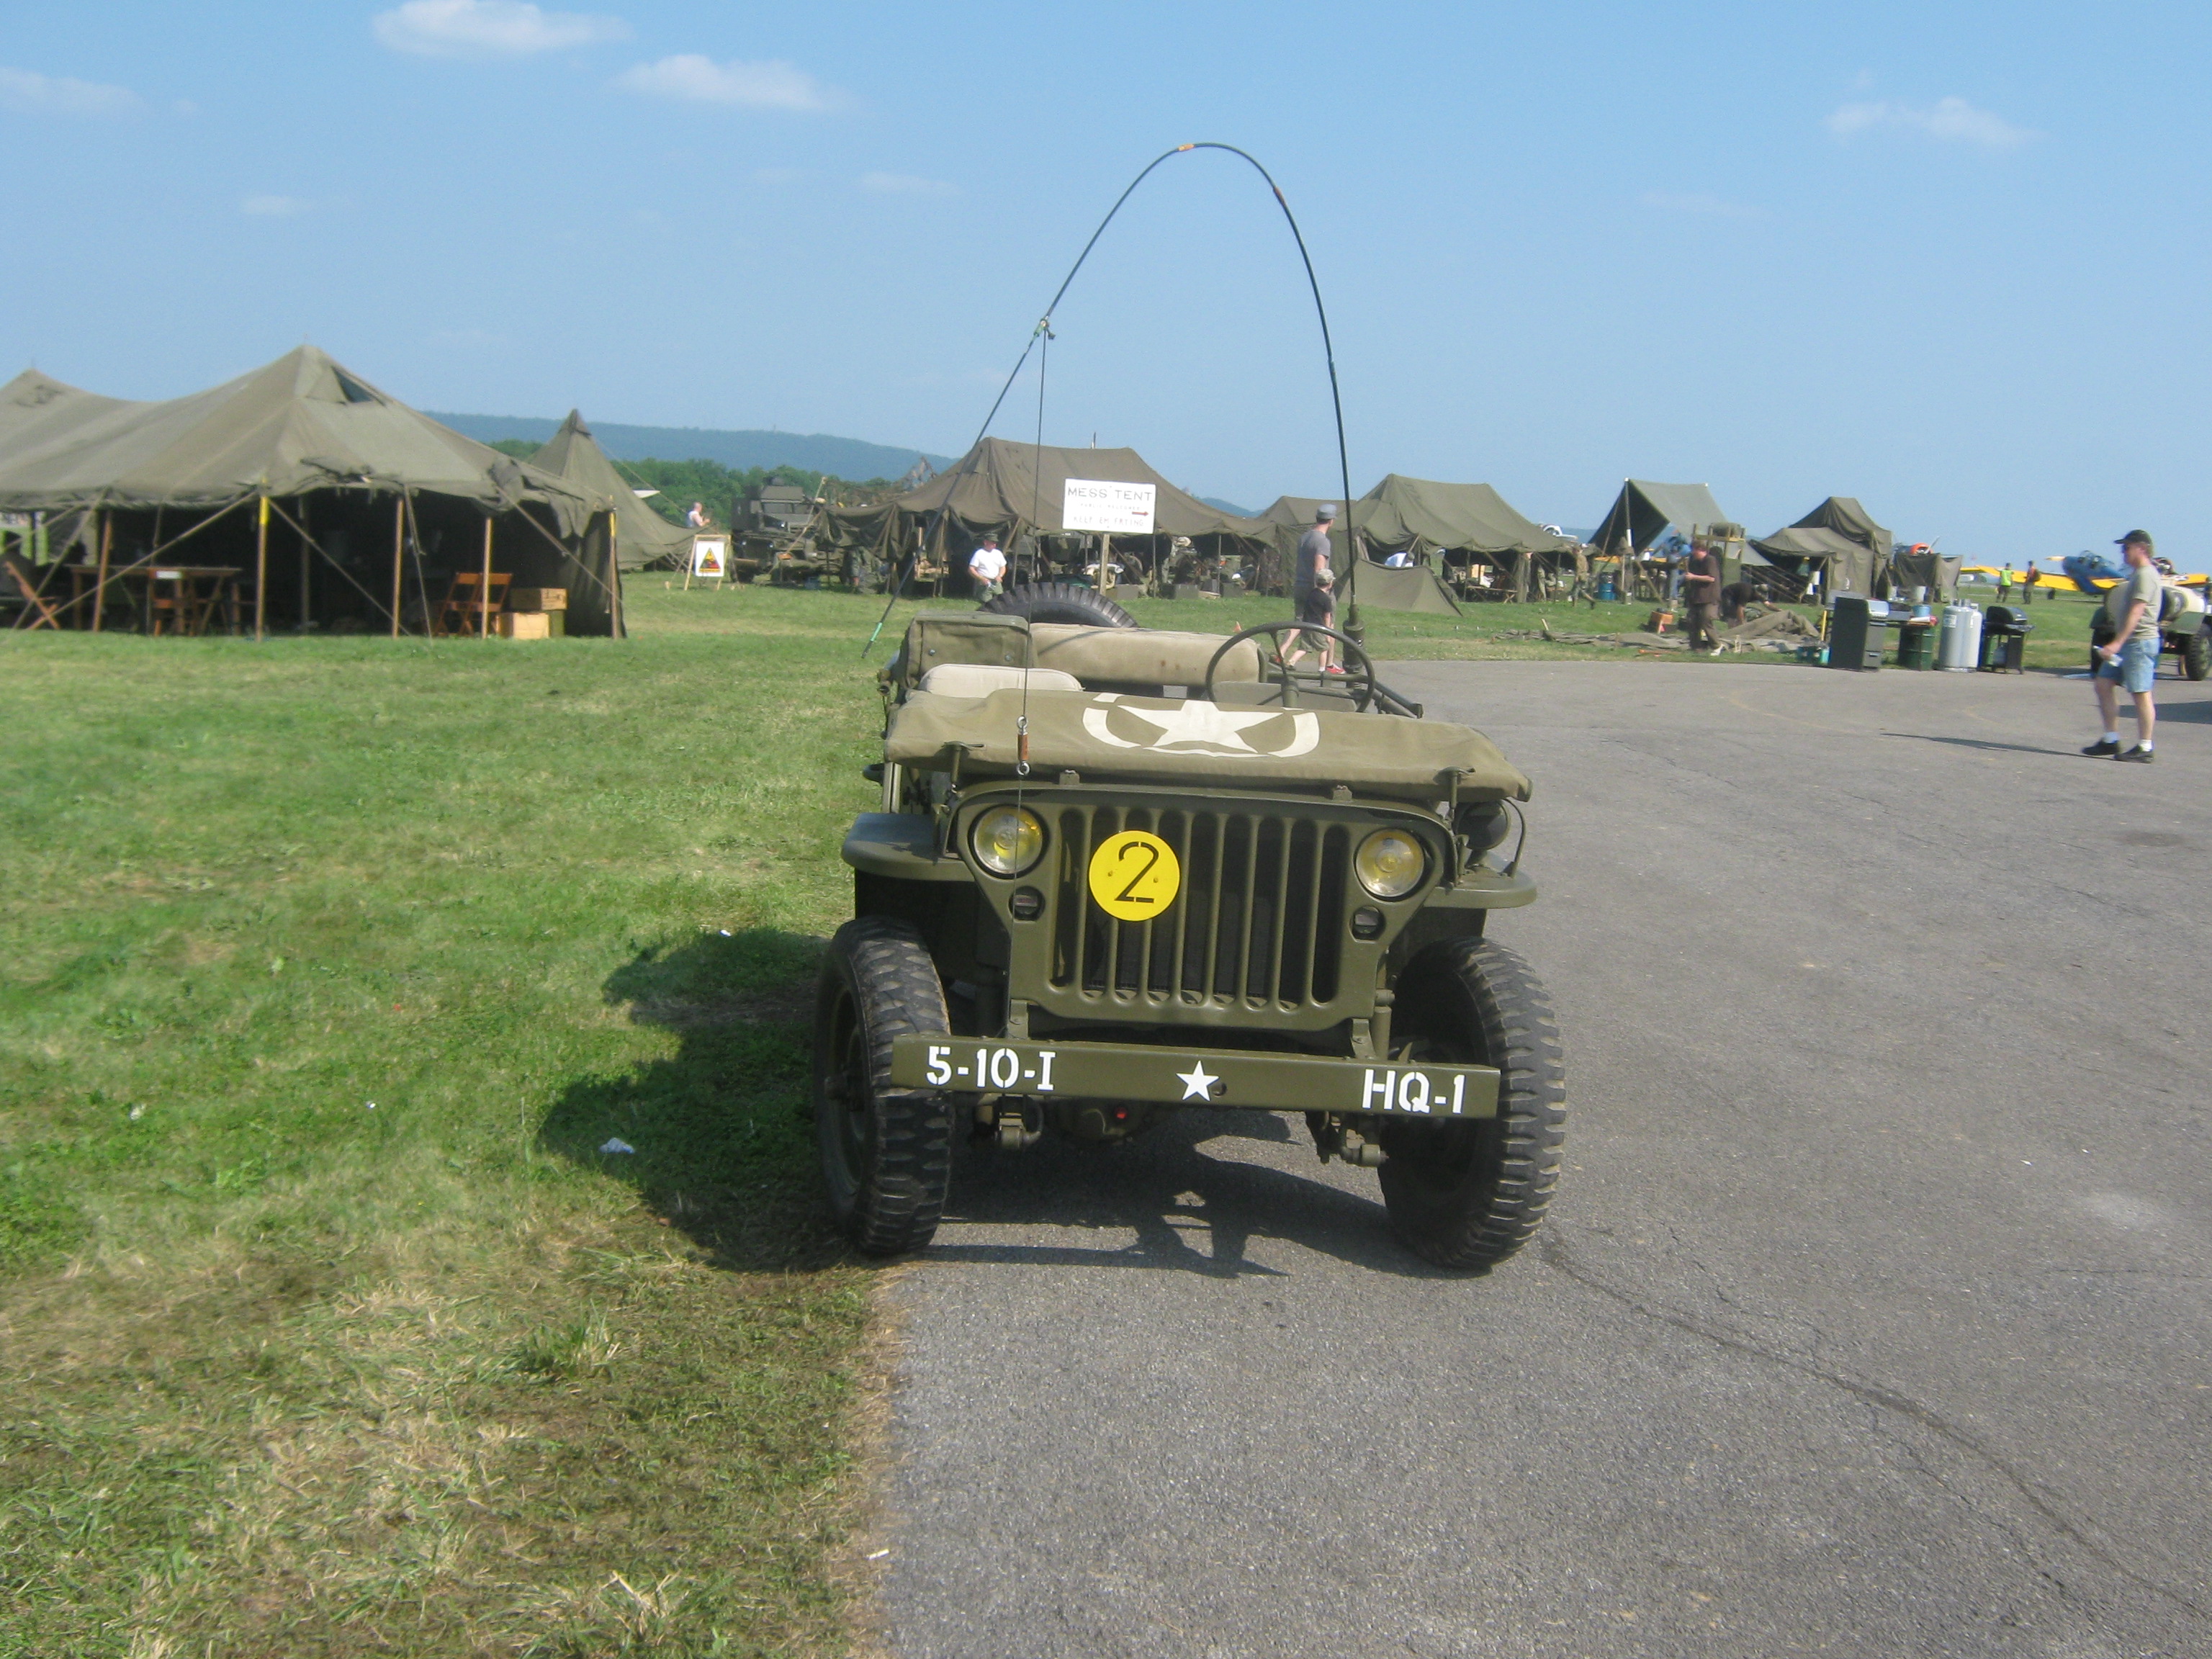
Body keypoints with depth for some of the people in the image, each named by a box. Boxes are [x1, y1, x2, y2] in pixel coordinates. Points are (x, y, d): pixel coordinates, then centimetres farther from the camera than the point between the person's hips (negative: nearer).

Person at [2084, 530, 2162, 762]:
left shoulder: (2146, 575, -14)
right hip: (2126, 642, 11)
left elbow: (2136, 613, -23)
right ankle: (2111, 740, 10)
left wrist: (2117, 643, -29)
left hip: (2140, 641, -11)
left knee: (2141, 693, -6)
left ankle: (2144, 748, -2)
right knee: (2104, 684, 8)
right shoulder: (2136, 574, 19)